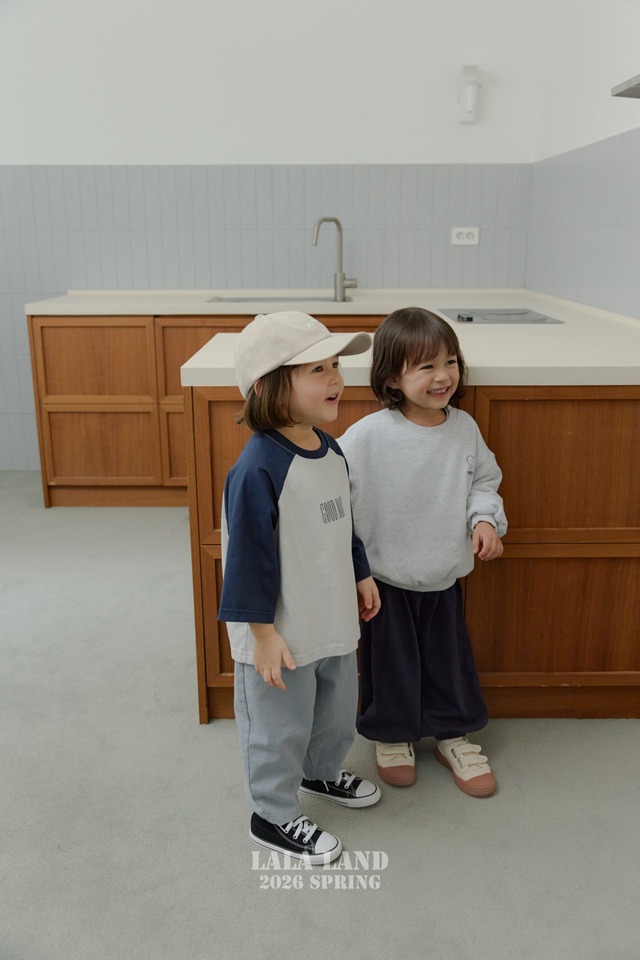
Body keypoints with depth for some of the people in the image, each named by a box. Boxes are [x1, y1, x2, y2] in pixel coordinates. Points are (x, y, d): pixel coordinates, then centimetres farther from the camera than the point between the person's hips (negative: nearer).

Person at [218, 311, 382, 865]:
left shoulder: (330, 450, 0)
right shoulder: (259, 469, -27)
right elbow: (250, 557, -23)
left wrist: (362, 576, 20)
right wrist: (262, 633, -19)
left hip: (333, 619, 9)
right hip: (282, 631, -8)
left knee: (337, 709, 27)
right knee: (281, 727, 11)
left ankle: (322, 773, 54)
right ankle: (274, 817, 34)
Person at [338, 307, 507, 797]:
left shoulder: (465, 428, -6)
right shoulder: (370, 434, -20)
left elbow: (484, 481, 8)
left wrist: (485, 518, -10)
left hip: (444, 575, 4)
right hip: (387, 577, -3)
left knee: (449, 656, 18)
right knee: (392, 660, 15)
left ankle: (453, 735, 41)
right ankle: (392, 736, 38)